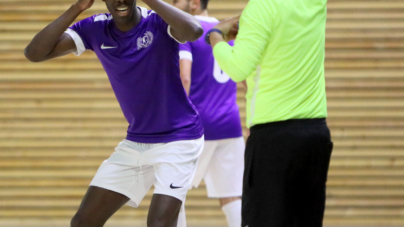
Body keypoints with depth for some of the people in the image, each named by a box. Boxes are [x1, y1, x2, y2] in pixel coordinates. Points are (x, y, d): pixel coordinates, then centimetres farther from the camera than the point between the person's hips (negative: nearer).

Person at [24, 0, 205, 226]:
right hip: (135, 142, 6)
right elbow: (34, 53, -11)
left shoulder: (157, 22, -16)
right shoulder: (95, 29, -4)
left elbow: (194, 31, -40)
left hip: (178, 139, -6)